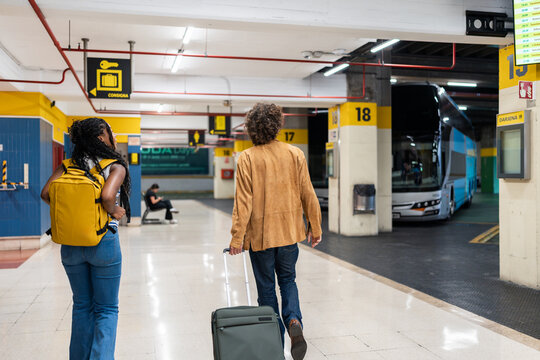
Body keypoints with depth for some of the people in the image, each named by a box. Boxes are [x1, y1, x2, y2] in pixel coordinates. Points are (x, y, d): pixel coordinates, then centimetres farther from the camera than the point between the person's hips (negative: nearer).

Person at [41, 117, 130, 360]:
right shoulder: (115, 166, -9)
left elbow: (46, 193, -8)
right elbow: (107, 196, -27)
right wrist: (114, 212, -8)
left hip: (71, 245, 5)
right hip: (103, 242, -4)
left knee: (82, 305, 21)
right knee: (106, 309, 10)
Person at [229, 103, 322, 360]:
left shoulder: (247, 158, -10)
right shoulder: (295, 154, -2)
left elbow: (243, 201, -13)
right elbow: (308, 194, 1)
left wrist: (237, 237, -8)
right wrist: (315, 227, 10)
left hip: (260, 234, -2)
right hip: (289, 232, 2)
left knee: (266, 287, 12)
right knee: (288, 280, 21)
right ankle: (293, 320, -6)